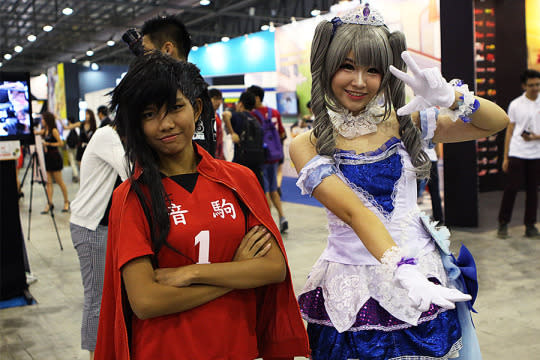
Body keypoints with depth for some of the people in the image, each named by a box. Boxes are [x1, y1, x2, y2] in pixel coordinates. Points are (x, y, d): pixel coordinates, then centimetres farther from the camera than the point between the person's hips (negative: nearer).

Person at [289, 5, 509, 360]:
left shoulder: (403, 123, 1)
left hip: (424, 282, 3)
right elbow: (354, 212, -20)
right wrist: (403, 272, -34)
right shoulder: (308, 145, -7)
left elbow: (497, 122, 1)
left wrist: (452, 98, -19)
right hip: (355, 290, -2)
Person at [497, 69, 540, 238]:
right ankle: (503, 223, 10)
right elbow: (510, 131, 8)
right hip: (516, 153, -1)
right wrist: (505, 157, 5)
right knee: (511, 188, -2)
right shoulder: (515, 105, 4)